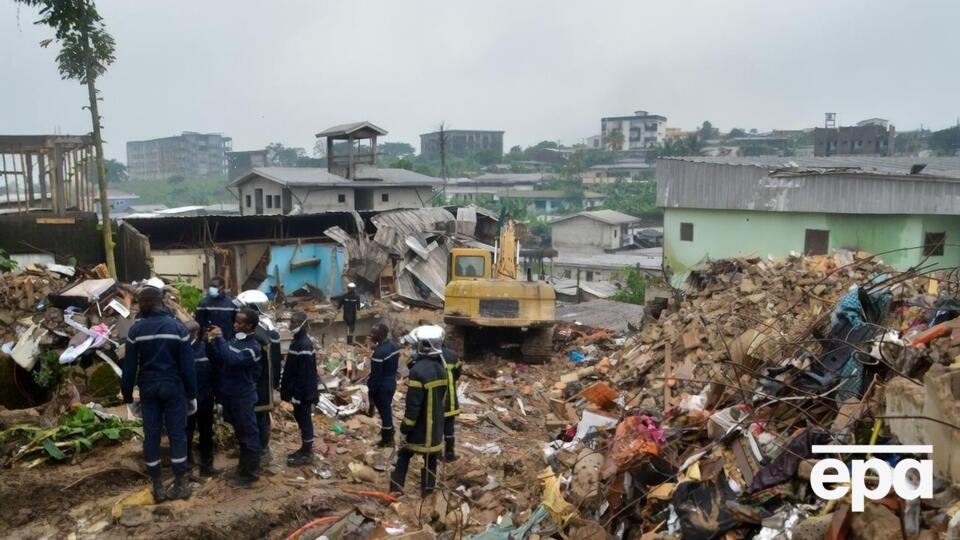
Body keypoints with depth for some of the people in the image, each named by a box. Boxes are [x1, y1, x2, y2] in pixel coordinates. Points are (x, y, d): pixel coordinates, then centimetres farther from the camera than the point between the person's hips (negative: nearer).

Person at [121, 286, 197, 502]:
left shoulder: (136, 330, -3)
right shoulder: (177, 327, -6)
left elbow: (129, 367, -1)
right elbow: (187, 365, -5)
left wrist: (127, 396, 8)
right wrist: (192, 394, 1)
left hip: (148, 388, 1)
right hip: (173, 387, -1)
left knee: (151, 434, 8)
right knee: (177, 433, 5)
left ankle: (157, 487, 13)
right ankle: (181, 485, 8)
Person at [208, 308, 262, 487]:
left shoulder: (252, 347, -19)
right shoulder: (235, 340, 6)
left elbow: (232, 359, -35)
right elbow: (221, 359, 6)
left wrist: (220, 338, -29)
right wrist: (213, 342, -7)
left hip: (243, 397, -8)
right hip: (230, 394, 8)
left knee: (248, 433, 4)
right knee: (240, 433, 20)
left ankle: (250, 473, 15)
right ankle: (243, 468, 34)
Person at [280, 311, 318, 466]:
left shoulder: (304, 345, -22)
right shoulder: (298, 340, 10)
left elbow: (305, 373, -23)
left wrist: (297, 393, -21)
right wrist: (291, 390, 20)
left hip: (303, 391, -10)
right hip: (300, 390, 10)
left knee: (304, 418, 0)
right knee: (301, 417, 17)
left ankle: (307, 454, 10)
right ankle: (305, 449, 28)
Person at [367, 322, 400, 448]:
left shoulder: (379, 353, -29)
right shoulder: (394, 346, -2)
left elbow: (375, 376, -22)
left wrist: (371, 392, -13)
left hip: (382, 387, -8)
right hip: (392, 383, 8)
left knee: (384, 411, 8)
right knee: (387, 408, 25)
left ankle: (387, 439, 23)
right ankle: (389, 432, 44)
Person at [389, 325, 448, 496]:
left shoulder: (418, 370, -24)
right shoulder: (440, 367, 1)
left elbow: (413, 403, -21)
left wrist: (406, 425, -13)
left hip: (420, 424, -6)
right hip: (436, 423, 6)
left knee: (404, 456, 10)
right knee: (431, 458, 13)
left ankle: (396, 489, 13)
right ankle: (427, 491, 21)